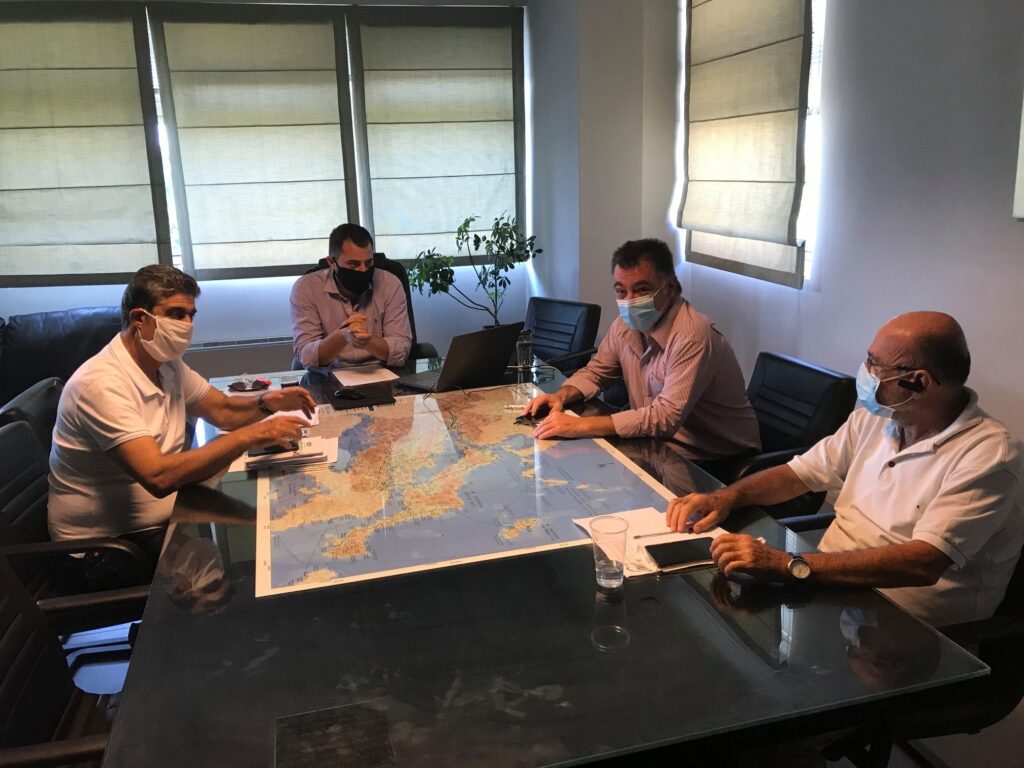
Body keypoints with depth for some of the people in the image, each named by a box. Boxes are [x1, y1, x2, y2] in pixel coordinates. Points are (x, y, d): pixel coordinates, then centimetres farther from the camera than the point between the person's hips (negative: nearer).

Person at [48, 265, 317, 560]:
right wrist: (249, 436, -32)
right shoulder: (103, 384, -24)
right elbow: (158, 477, -33)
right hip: (105, 541, -8)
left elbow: (224, 411, 12)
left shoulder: (167, 364, 4)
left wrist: (266, 403, -10)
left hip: (164, 519, 8)